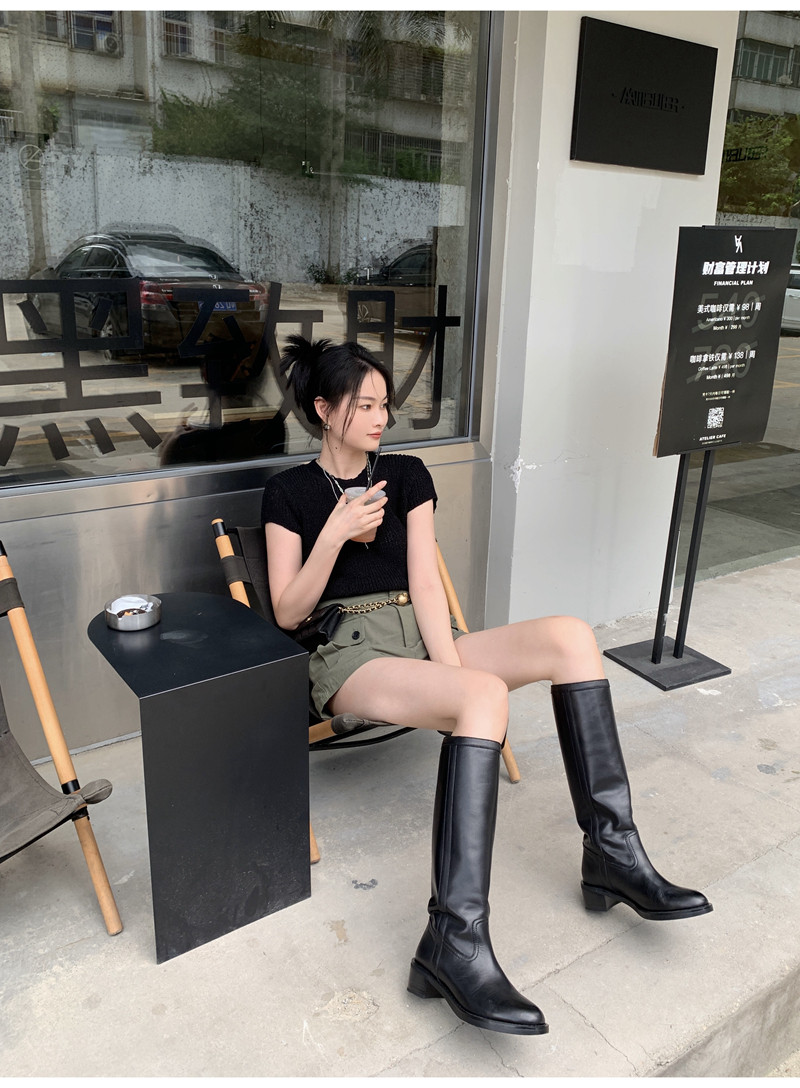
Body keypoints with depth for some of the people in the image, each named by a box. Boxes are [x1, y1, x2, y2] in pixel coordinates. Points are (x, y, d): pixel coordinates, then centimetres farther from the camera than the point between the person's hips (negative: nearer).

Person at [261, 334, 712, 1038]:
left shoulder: (406, 474, 14)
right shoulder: (290, 493, 6)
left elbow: (425, 585, 4)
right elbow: (289, 613, 0)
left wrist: (453, 666, -12)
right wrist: (335, 534, -13)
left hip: (422, 636, 5)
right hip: (349, 650, -4)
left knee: (570, 636, -20)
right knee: (485, 694, -35)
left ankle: (613, 855, -15)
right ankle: (457, 940, -37)